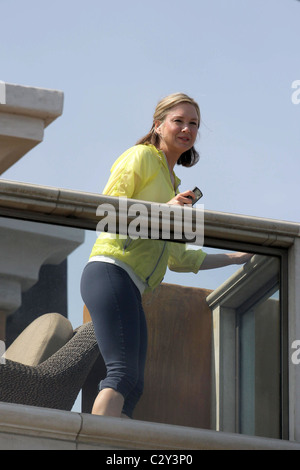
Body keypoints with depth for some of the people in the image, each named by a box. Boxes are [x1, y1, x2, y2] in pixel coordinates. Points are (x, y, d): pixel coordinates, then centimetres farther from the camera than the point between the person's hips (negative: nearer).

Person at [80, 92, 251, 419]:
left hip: (131, 289, 9)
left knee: (131, 387, -2)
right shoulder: (142, 156, 4)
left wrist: (236, 258, 32)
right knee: (124, 372, -23)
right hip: (111, 272, -9)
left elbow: (179, 259, 31)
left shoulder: (173, 184, 30)